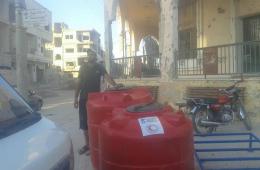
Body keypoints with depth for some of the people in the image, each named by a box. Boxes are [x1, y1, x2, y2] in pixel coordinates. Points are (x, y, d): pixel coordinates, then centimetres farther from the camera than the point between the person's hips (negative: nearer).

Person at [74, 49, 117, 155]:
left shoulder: (99, 67, -1)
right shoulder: (83, 67, 7)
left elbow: (107, 77, -18)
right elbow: (79, 82, 9)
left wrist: (115, 85, -38)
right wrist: (76, 97, 5)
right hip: (83, 98, 3)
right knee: (84, 122, 7)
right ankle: (87, 144, 20)